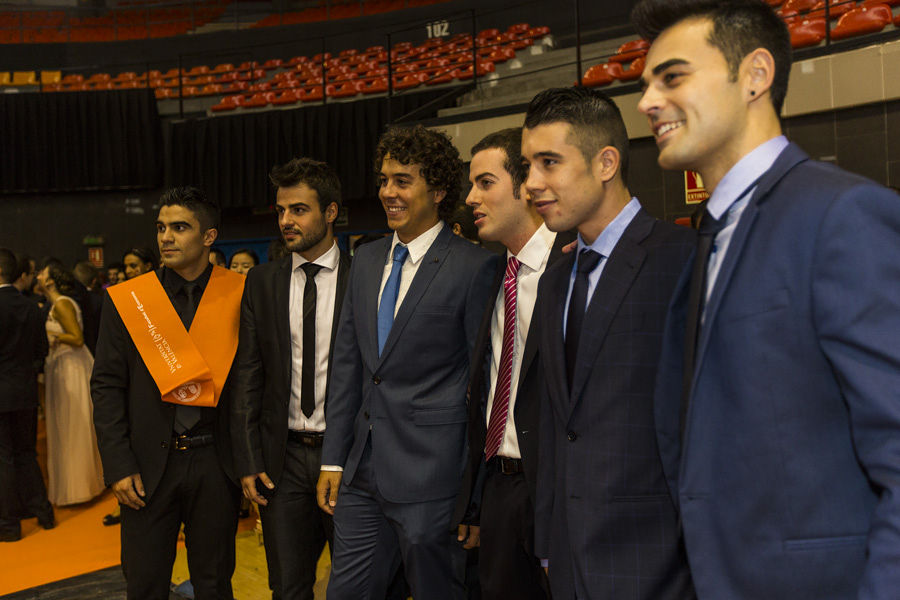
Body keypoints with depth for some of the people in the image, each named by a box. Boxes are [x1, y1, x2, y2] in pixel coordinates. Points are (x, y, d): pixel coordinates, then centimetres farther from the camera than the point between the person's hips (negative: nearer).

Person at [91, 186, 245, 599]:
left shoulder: (239, 296, -2)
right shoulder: (125, 300, 1)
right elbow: (107, 386, 1)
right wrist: (118, 466, -5)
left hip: (216, 461, 0)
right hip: (149, 465, 1)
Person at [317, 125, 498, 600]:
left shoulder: (472, 267, -9)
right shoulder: (366, 260, 11)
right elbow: (347, 361, 12)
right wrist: (334, 459, 10)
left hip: (430, 473, -6)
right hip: (363, 472, 6)